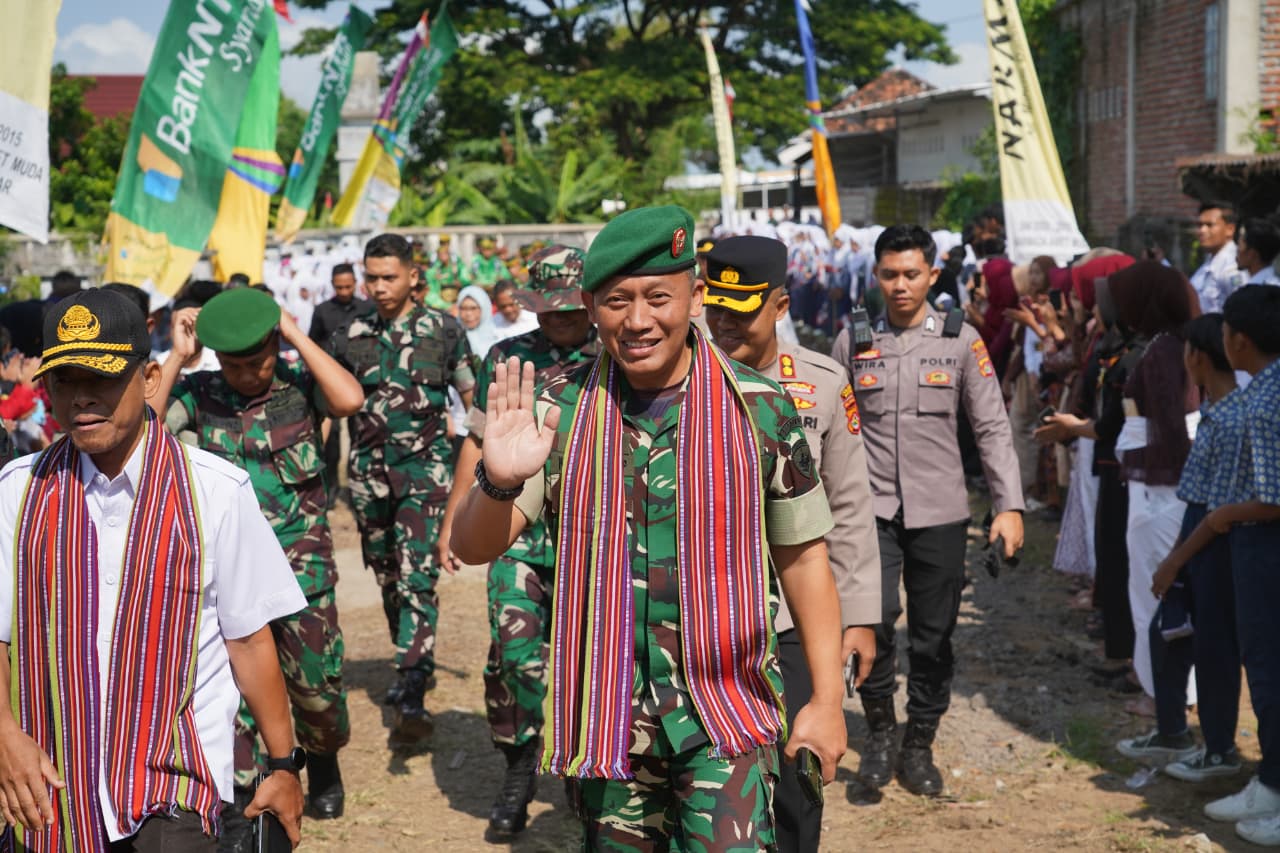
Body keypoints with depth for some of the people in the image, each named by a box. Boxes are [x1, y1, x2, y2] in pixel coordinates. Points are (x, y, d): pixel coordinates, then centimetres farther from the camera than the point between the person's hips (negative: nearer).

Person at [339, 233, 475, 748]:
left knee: (417, 579, -16)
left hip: (425, 469, -4)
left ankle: (413, 698, -22)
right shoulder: (354, 335, 8)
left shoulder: (443, 330, 0)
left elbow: (474, 397, 6)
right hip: (369, 472, 4)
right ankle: (414, 668, 33)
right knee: (388, 579, 13)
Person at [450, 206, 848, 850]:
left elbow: (803, 557, 2)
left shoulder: (760, 409, -5)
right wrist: (499, 481, -31)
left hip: (726, 715, -2)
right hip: (604, 718, 2)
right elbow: (472, 547, -9)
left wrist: (827, 701, 1)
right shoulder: (558, 411, -3)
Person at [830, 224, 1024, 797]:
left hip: (940, 511, 1)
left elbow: (991, 428, 3)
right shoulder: (853, 341, 4)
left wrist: (1010, 505, -4)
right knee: (875, 617, -18)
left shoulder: (961, 339, 2)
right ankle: (880, 725, 5)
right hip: (871, 507, -1)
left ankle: (919, 745, 24)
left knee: (933, 637, 6)